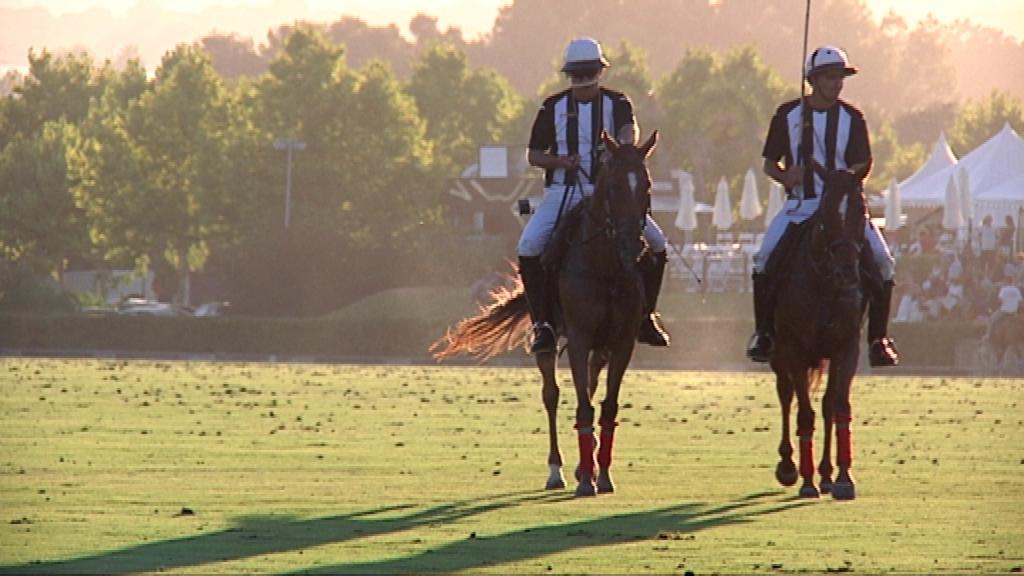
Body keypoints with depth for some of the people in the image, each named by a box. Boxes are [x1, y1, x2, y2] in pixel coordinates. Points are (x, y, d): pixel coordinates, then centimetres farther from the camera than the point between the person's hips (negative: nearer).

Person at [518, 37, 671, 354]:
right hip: (563, 193, 0)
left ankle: (645, 316, 6)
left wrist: (625, 147, -43)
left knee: (655, 243, -12)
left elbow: (629, 129, -18)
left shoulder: (616, 103, 3)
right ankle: (542, 322, -13)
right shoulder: (554, 107, 6)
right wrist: (561, 161, -13)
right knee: (529, 246, -23)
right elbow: (533, 154, 8)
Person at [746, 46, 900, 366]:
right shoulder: (788, 114, 4)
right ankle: (763, 333, -6)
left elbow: (863, 164, 0)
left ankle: (878, 339, -4)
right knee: (765, 258, -21)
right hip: (800, 204, 0)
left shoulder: (851, 118, 4)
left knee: (881, 261, -16)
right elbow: (769, 162, 8)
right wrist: (784, 176, -14)